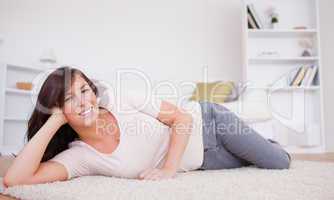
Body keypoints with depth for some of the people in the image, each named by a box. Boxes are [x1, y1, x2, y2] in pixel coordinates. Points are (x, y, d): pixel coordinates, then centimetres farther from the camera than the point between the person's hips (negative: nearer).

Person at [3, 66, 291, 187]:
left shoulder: (122, 101, -25)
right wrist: (55, 120, -30)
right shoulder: (79, 156, -19)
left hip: (206, 122, -1)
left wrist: (169, 169, -29)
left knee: (279, 162, 13)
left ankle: (268, 145, 48)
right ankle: (258, 147, 51)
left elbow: (183, 117, -19)